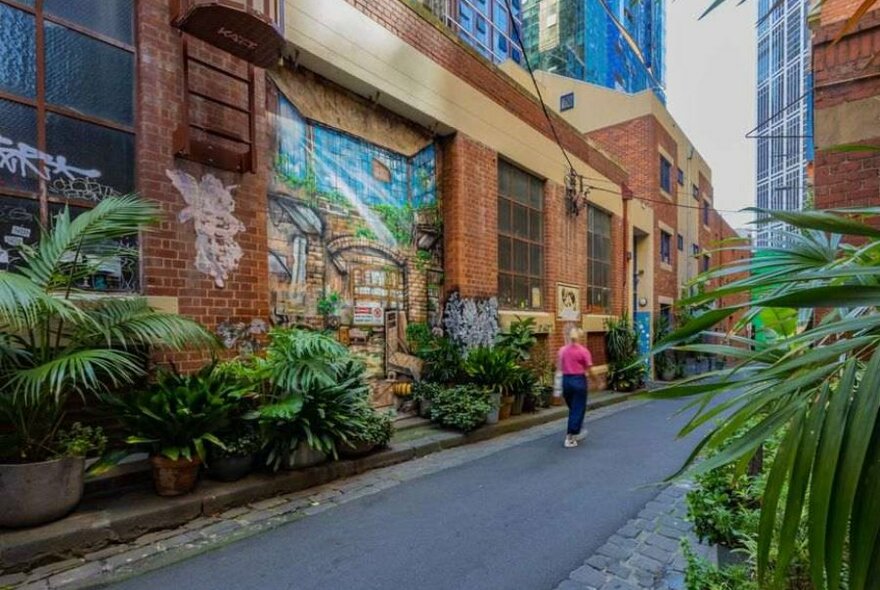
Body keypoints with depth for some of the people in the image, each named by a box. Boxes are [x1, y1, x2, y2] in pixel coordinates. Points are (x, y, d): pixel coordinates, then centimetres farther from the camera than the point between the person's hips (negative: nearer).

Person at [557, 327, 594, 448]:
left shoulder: (562, 350, 2)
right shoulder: (583, 351, -10)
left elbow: (560, 368, 2)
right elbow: (589, 369, -9)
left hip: (566, 380, 4)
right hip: (579, 380, -4)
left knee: (573, 408, 21)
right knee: (578, 409, 4)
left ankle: (578, 431, 37)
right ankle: (570, 438, 3)